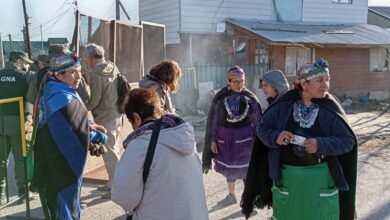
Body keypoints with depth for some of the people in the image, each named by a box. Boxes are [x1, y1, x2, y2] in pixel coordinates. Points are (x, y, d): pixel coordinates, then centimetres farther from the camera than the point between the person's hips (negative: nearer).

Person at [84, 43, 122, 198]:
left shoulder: (96, 75, -19)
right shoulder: (113, 68, 4)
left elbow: (93, 101, -17)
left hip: (104, 118, -9)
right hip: (116, 114, 9)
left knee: (109, 152, -1)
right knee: (113, 149, 18)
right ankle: (113, 182, 29)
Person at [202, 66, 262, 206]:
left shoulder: (250, 98, -7)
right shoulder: (220, 97, -7)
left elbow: (257, 120, -2)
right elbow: (213, 120, -2)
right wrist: (212, 140, -3)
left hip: (245, 138, -2)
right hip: (225, 138, 2)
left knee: (246, 169, 1)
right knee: (229, 168, 17)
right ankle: (231, 196, 37)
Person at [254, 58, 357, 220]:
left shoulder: (330, 109, -9)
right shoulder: (284, 104, -7)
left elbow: (348, 140, -9)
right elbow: (262, 127, 1)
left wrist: (321, 144, -24)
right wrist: (275, 137, -19)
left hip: (321, 177, -1)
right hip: (287, 175, 1)